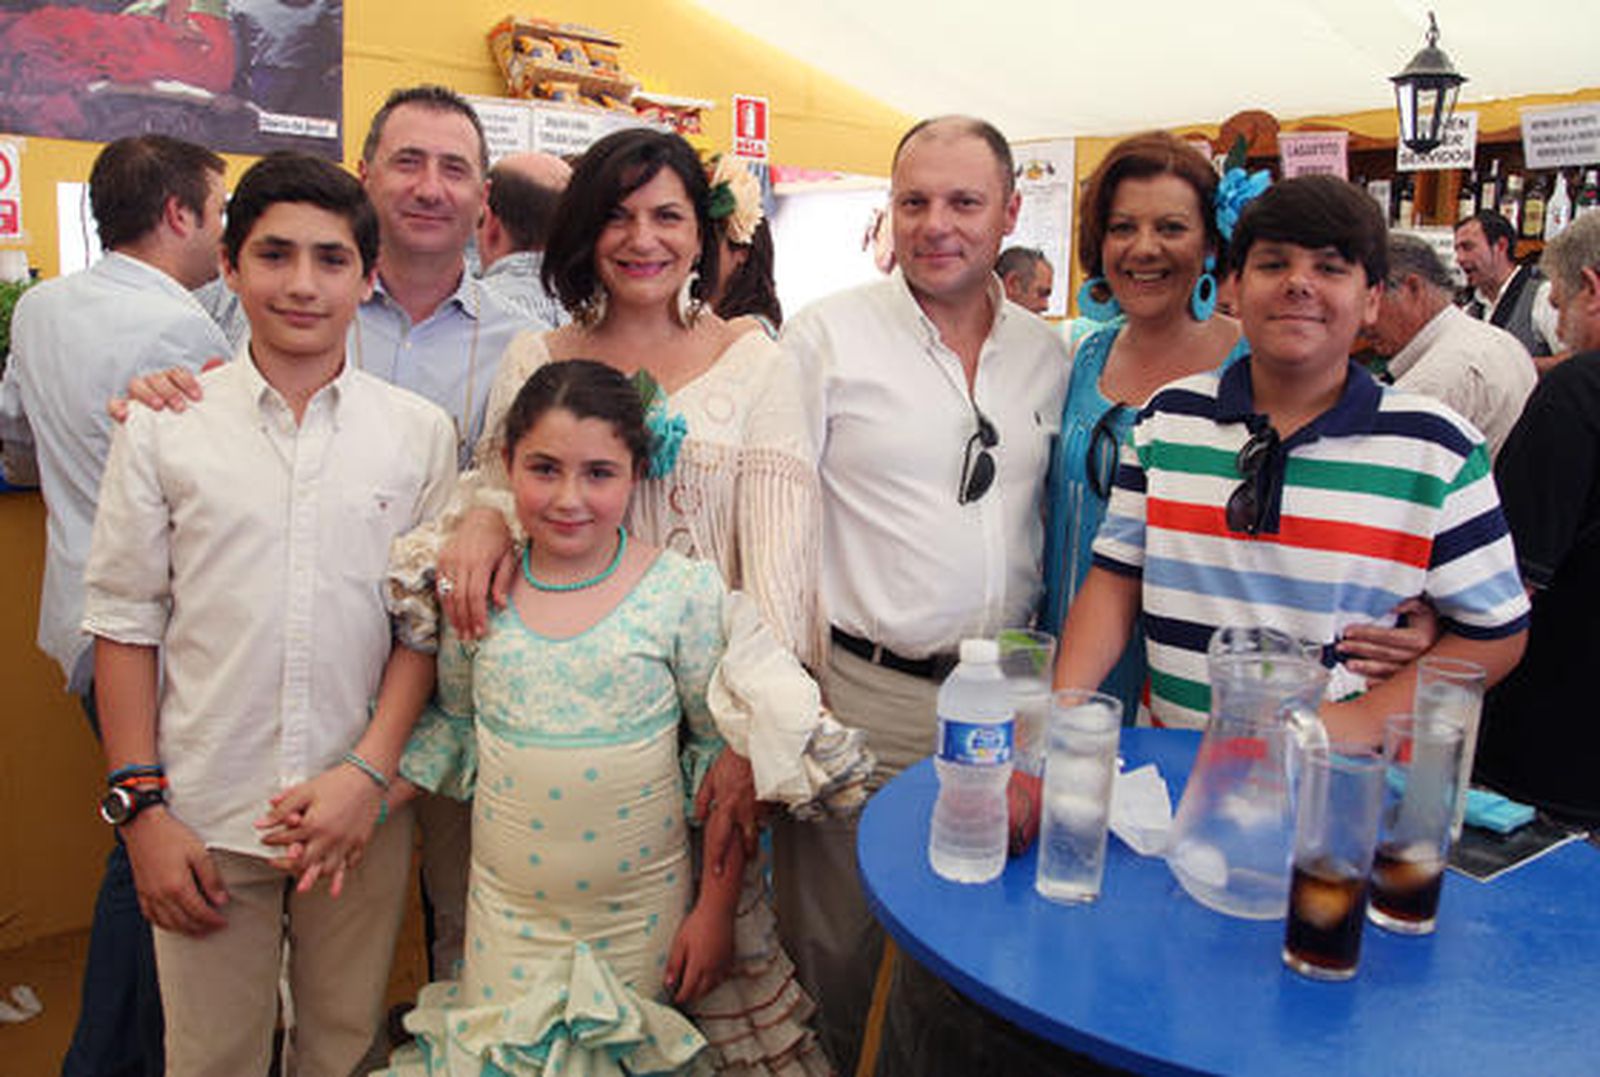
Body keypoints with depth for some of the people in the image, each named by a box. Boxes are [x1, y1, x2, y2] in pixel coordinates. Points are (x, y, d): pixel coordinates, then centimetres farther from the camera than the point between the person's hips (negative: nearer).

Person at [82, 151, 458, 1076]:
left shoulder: (420, 433, -1)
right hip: (202, 819, 0)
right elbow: (125, 622, 2)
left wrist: (369, 772, -10)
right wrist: (141, 806, -1)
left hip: (363, 812, 0)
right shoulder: (163, 426, 0)